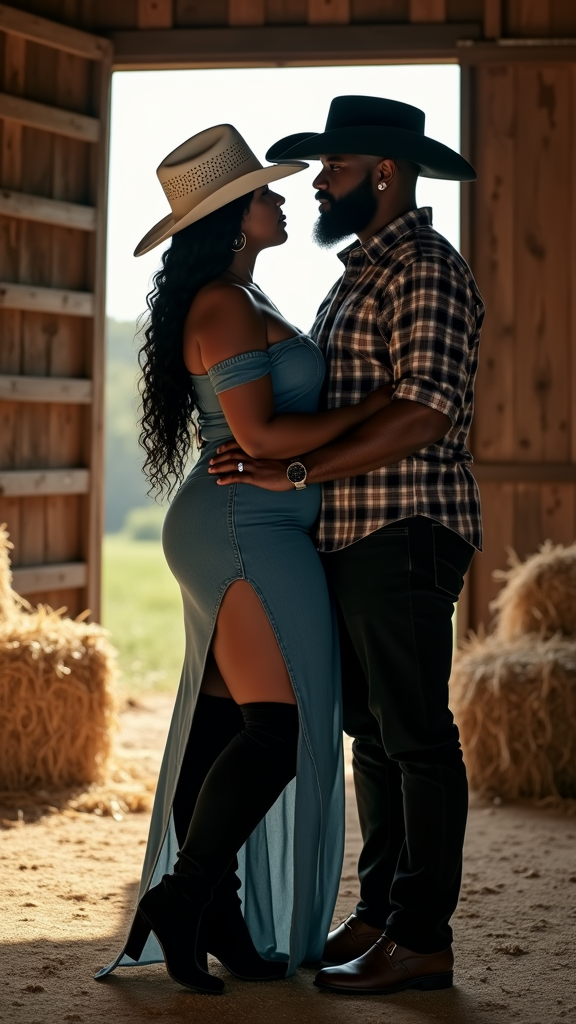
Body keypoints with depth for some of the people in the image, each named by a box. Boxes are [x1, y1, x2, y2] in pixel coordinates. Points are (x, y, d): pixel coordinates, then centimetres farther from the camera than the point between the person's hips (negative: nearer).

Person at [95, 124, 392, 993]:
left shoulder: (237, 303, 19)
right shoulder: (224, 309, -14)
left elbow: (283, 400, 27)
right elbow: (261, 435, -19)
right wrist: (373, 408, -12)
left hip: (235, 535, 10)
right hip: (246, 530, -10)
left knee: (223, 726, 9)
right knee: (282, 724, -12)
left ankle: (214, 921, 12)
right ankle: (182, 895, -9)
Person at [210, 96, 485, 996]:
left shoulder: (427, 272, -12)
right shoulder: (361, 274, 21)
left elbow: (423, 416, -23)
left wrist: (293, 471, -23)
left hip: (405, 536, -10)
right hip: (353, 536, 10)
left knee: (416, 734, -6)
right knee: (372, 729, 13)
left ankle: (422, 939, -2)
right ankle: (379, 913, 21)